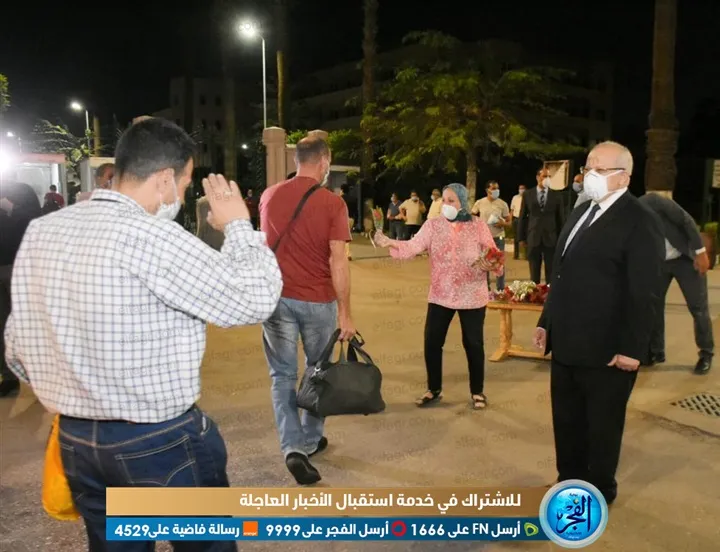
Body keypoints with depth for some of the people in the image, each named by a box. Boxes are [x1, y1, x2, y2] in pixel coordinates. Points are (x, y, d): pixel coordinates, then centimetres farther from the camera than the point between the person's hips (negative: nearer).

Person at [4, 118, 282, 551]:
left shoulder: (40, 232, 1)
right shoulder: (152, 237, -22)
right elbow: (256, 299, -18)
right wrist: (238, 225, -4)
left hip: (76, 440, 7)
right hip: (162, 442, -6)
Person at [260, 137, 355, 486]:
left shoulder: (269, 196, 3)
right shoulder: (332, 203, -10)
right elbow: (338, 262, -15)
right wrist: (345, 312, -9)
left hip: (276, 297, 2)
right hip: (318, 300, -2)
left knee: (282, 375, 9)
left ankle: (293, 448, -2)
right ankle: (310, 440, 29)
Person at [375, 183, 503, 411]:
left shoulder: (479, 226, -4)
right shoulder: (433, 225, -1)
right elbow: (413, 247, -14)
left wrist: (489, 264, -26)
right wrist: (390, 242, -30)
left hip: (472, 296, -1)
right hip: (440, 295, 2)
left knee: (473, 344, 7)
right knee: (432, 342, 3)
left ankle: (477, 392, 26)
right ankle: (434, 389, 24)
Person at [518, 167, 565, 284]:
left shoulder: (556, 196, 2)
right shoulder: (527, 195, 3)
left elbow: (560, 218, 5)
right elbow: (522, 217, 5)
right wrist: (522, 237, 3)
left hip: (551, 239, 0)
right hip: (533, 238, 0)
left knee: (551, 273, 4)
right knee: (534, 273, 9)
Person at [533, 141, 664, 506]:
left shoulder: (639, 221, -13)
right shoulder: (581, 213, 13)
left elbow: (642, 293, -17)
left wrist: (631, 348, -19)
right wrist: (546, 322, 14)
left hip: (606, 350, -7)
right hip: (567, 343, 8)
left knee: (602, 426, 11)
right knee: (566, 421, 17)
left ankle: (598, 493, 30)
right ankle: (569, 483, 35)